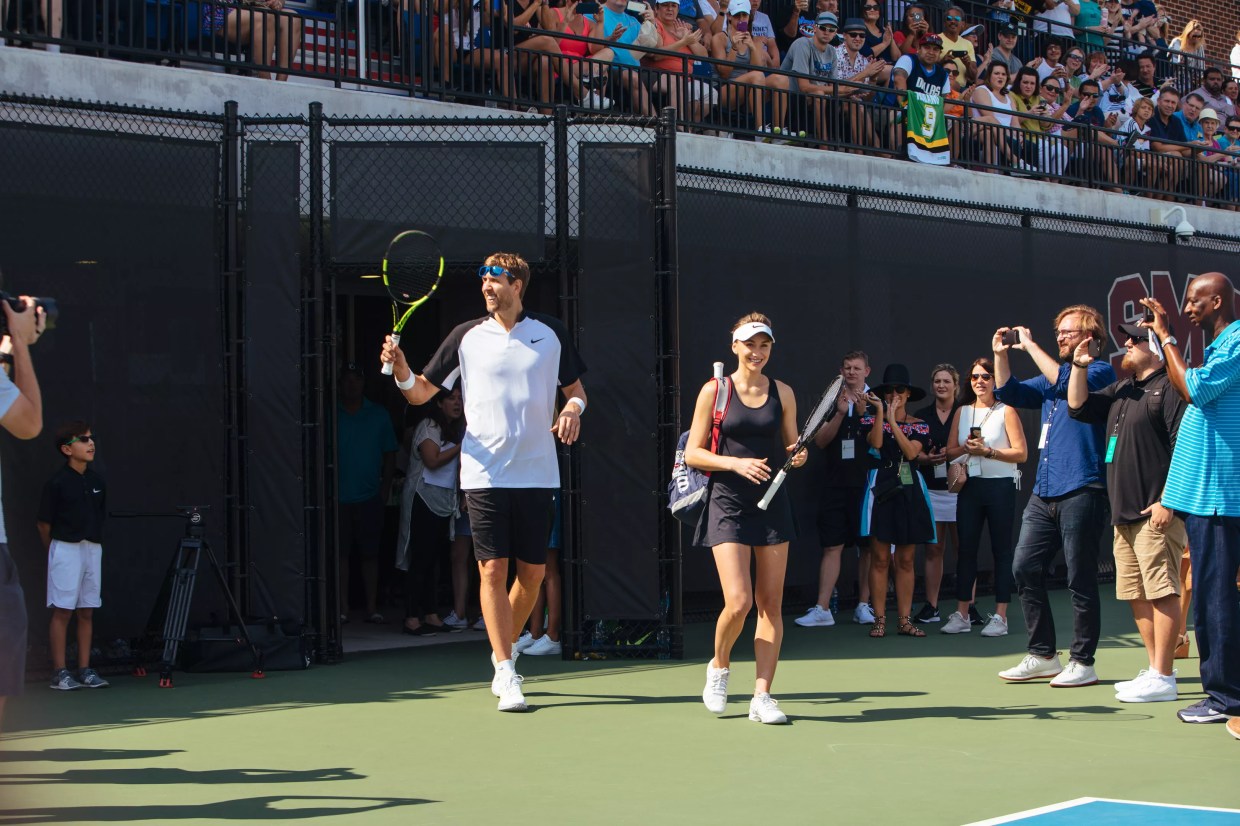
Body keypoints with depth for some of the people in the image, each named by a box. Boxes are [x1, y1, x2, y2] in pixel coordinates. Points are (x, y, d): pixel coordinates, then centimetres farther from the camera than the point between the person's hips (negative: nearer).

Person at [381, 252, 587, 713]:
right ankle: (506, 675, -4)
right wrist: (402, 373, -14)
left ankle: (502, 656, 27)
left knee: (533, 573, 6)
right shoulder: (466, 337, 4)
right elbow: (421, 393, 7)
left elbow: (575, 387, 16)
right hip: (485, 473, -1)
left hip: (537, 475, 2)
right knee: (493, 570, -7)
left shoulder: (551, 333, 6)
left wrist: (573, 408, -6)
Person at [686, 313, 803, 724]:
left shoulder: (782, 393, 8)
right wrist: (735, 462, -17)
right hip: (728, 504, -3)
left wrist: (798, 455, -6)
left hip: (773, 504, 3)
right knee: (738, 602, -13)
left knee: (771, 604, 0)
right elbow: (692, 453, -2)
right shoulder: (714, 391, -1)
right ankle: (719, 665, 16)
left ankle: (762, 697, 5)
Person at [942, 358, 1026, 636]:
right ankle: (962, 614, 5)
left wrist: (988, 451, -15)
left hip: (1000, 486, -4)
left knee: (1001, 550, -1)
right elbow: (950, 451, 12)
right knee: (966, 548, 2)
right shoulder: (962, 412, 13)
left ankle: (1000, 616, 1)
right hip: (970, 486, 4)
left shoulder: (1006, 411, -1)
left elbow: (1021, 453, -7)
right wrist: (967, 448, -8)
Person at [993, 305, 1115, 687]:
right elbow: (1011, 393, 18)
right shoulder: (1053, 374, 20)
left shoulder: (1099, 372, -3)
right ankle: (1042, 655, 14)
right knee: (1024, 569, 6)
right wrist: (1001, 355, 5)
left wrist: (1030, 346, -15)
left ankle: (1083, 663, 7)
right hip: (1043, 494, 8)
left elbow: (1067, 383, -21)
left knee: (1080, 580, -2)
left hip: (1081, 493, -8)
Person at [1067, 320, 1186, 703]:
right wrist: (1080, 366, 11)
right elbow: (1079, 407, 24)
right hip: (1124, 513, 9)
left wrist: (1167, 501, -20)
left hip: (1156, 513, -9)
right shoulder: (1121, 391, 18)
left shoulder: (1168, 388, -9)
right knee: (1136, 595, 12)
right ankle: (1154, 669, 20)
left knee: (1161, 592, -8)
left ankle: (1163, 679, -7)